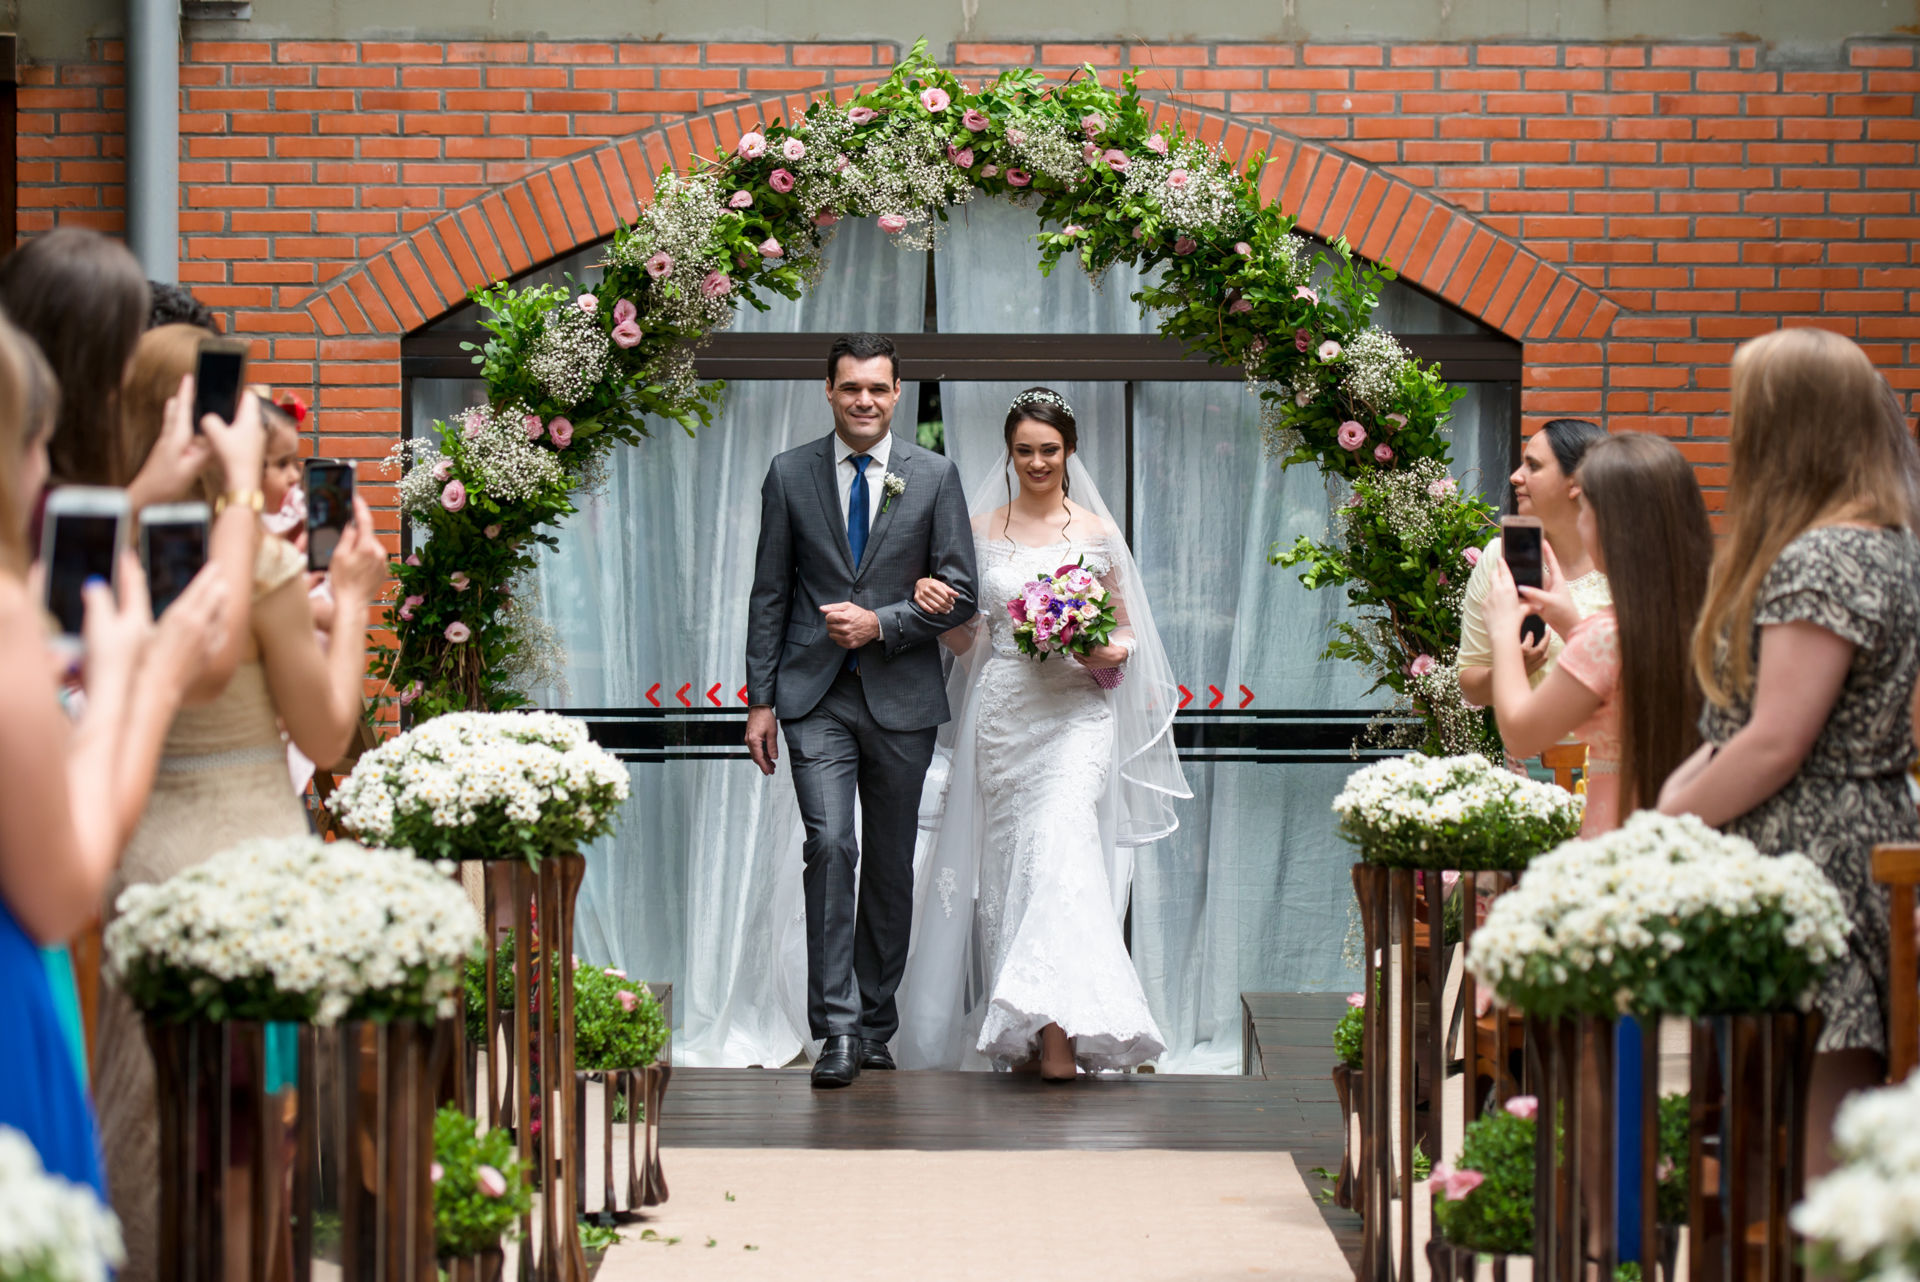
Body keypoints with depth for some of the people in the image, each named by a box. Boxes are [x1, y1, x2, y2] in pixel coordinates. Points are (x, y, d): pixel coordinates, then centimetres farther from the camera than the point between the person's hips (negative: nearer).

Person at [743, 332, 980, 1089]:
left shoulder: (935, 478, 3)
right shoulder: (790, 475, 4)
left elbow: (959, 593, 1)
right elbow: (770, 595, 5)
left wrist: (882, 622, -13)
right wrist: (760, 700, 1)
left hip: (901, 695, 1)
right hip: (816, 696, -1)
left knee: (891, 863, 9)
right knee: (830, 845, -15)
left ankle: (877, 1022, 21)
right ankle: (838, 1029, -14)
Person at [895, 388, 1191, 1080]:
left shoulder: (1096, 531, 7)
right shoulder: (982, 530, 9)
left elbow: (1126, 628, 13)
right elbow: (965, 639, 11)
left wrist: (1113, 652, -9)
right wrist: (932, 603, -9)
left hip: (1076, 711, -2)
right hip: (1003, 709, 2)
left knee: (1060, 842, -19)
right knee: (1008, 859, 1)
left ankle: (1060, 1025, -26)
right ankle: (1017, 1029, 8)